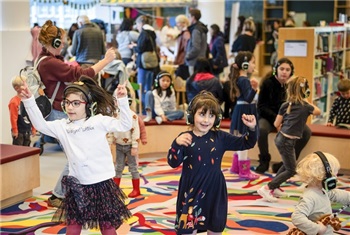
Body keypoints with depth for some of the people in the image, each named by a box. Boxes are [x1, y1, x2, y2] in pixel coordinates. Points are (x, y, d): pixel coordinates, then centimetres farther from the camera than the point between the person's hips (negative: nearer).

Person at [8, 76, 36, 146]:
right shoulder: (14, 101, -16)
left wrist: (33, 128, 14)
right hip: (19, 131, -7)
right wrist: (14, 130, -15)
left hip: (27, 130, 7)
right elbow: (13, 117, -16)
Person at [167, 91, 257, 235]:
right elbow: (173, 163, -14)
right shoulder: (185, 138, -7)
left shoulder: (220, 137, 1)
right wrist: (177, 144, -31)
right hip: (191, 193, -2)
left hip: (215, 193, 3)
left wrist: (251, 129, -11)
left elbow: (245, 143, 8)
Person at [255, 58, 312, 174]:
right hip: (268, 117, -3)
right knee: (262, 129, -36)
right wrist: (276, 119, -23)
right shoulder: (268, 83, -10)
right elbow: (261, 107, -10)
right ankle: (264, 161, -10)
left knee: (306, 132, -21)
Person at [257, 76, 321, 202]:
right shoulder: (305, 107, -8)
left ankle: (274, 187, 33)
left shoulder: (285, 105, 1)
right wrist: (307, 101, 18)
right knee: (290, 171, 4)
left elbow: (276, 124, 4)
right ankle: (266, 188, -2)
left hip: (281, 137, 7)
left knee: (288, 164, 26)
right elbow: (318, 111, 13)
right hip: (287, 142, -7)